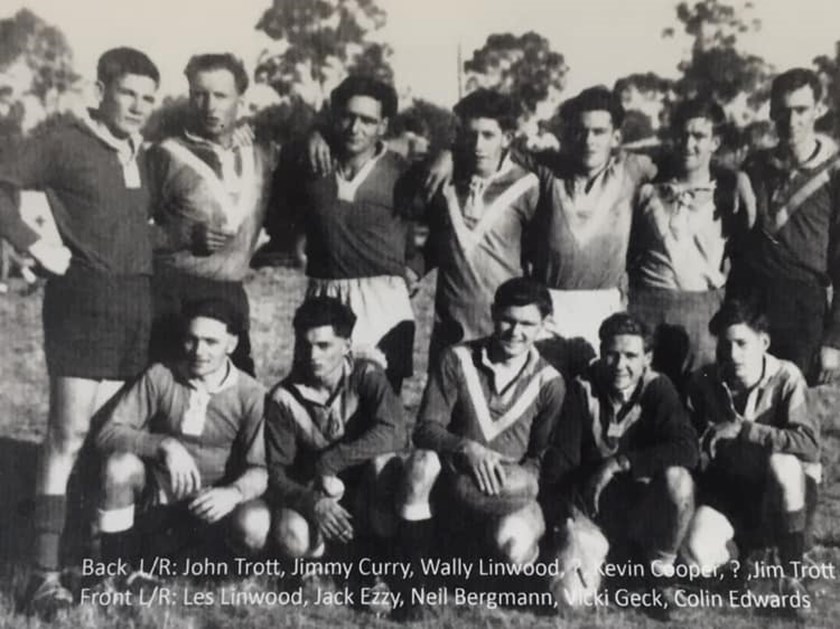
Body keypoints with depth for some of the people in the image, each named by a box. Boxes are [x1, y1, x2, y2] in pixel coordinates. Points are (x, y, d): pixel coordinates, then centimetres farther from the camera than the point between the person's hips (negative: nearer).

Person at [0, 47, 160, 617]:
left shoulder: (147, 154, 13)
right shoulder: (65, 144, -5)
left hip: (140, 302, 6)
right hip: (84, 296, -6)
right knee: (69, 434, -5)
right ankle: (46, 570, 1)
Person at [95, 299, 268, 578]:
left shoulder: (250, 395, -10)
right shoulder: (159, 377, -10)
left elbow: (259, 469, -11)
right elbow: (108, 434, -16)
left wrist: (234, 492, -34)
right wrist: (165, 445, -32)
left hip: (212, 502, -1)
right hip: (160, 495, 1)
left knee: (255, 527, -31)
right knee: (121, 462, -29)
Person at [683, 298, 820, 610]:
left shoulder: (786, 377, -16)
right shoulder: (705, 381, -6)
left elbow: (809, 443, -31)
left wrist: (743, 429, -33)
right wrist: (704, 444, -9)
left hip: (783, 491, -2)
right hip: (728, 489, 2)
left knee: (781, 463, -38)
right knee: (697, 552, -26)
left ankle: (791, 575, -19)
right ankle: (750, 546, 11)